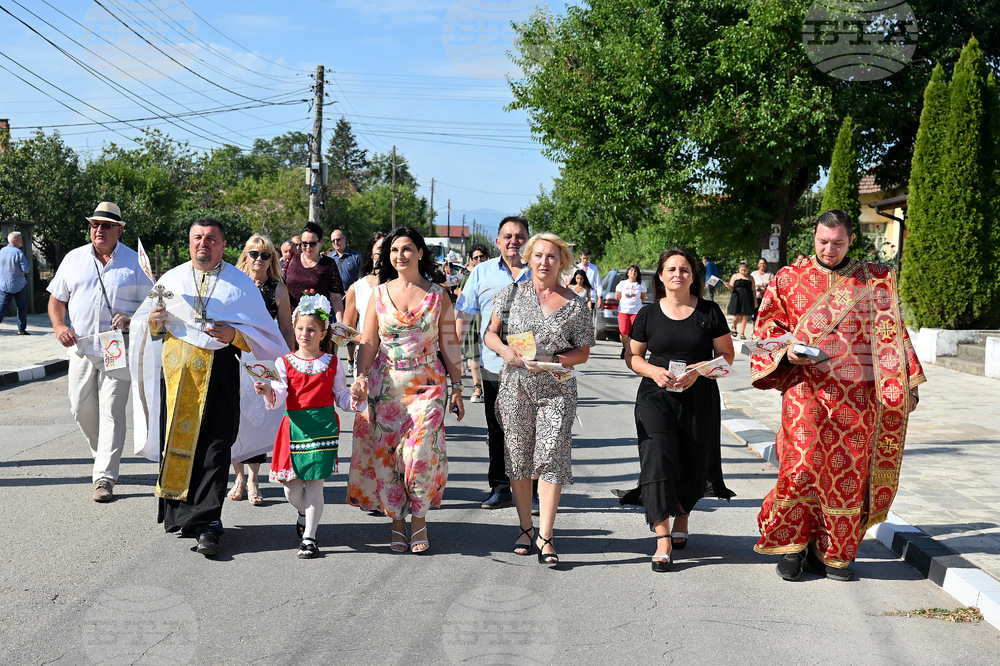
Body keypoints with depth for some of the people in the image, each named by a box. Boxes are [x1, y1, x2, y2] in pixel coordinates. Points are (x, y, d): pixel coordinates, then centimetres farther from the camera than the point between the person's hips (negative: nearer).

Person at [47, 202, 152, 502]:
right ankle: (104, 455, 32)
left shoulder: (134, 262, 3)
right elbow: (56, 299, 14)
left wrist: (132, 320, -16)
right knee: (81, 409, 7)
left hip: (118, 350, -3)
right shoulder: (74, 259, 10)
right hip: (81, 346, 4)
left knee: (111, 412, -8)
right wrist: (59, 326, -5)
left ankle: (105, 478, -5)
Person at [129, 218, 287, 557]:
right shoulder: (171, 279, 15)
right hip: (177, 372, 3)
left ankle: (206, 523, -6)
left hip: (219, 373, -3)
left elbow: (263, 333, 5)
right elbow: (144, 324, 19)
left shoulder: (241, 284, 8)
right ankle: (179, 512, 19)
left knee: (213, 446, -8)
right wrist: (153, 322, -4)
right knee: (175, 439, 3)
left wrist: (234, 335, -14)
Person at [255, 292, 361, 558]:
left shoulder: (331, 363, 6)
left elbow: (341, 396, 12)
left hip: (322, 426, -1)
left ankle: (309, 537, 9)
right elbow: (279, 396, -6)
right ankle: (304, 512, 38)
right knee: (291, 488, 4)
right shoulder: (284, 363, 3)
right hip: (294, 426, 1)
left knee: (314, 484, -3)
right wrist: (269, 393, -27)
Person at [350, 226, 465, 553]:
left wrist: (457, 387, 4)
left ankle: (419, 519, 6)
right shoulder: (379, 294, 7)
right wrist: (361, 377, -10)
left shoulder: (438, 295, 4)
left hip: (426, 385, -2)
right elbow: (368, 343, 6)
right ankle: (397, 521, 15)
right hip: (385, 386, 2)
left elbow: (450, 345, 6)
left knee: (420, 452, -13)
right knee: (387, 453, 0)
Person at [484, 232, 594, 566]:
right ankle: (525, 528, 21)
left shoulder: (575, 305, 2)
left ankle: (545, 536, -5)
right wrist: (505, 351, -13)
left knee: (552, 457, -10)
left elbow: (583, 352, 4)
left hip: (556, 390, -2)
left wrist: (551, 361, -14)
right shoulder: (512, 293, 6)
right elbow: (490, 334, 9)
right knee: (518, 458, 6)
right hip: (515, 387, 2)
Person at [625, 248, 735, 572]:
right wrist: (653, 371, -10)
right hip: (656, 397, 0)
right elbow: (632, 356, 11)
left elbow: (727, 355, 3)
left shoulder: (709, 312, 1)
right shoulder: (648, 314, 4)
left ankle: (681, 518, 37)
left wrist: (698, 370, -14)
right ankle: (663, 540, -16)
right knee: (657, 459, -17)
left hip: (699, 398, 1)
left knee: (692, 464, 7)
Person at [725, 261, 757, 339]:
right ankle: (734, 327, 28)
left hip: (747, 299, 1)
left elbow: (753, 290, 11)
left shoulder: (750, 278, 10)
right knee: (737, 316, -4)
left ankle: (742, 333, 8)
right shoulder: (735, 276, 8)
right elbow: (731, 288, 6)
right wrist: (728, 285, -17)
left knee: (745, 316, 0)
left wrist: (755, 301, 7)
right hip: (737, 298, -1)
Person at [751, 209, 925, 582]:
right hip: (806, 388, -1)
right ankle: (792, 546, 5)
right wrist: (788, 351, -10)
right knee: (802, 466, -11)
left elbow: (891, 333, 11)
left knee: (848, 471, 2)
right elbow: (767, 325, 10)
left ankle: (835, 553, 14)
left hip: (857, 394, 1)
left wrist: (908, 384, 6)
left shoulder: (875, 280, 12)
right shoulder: (789, 279, 9)